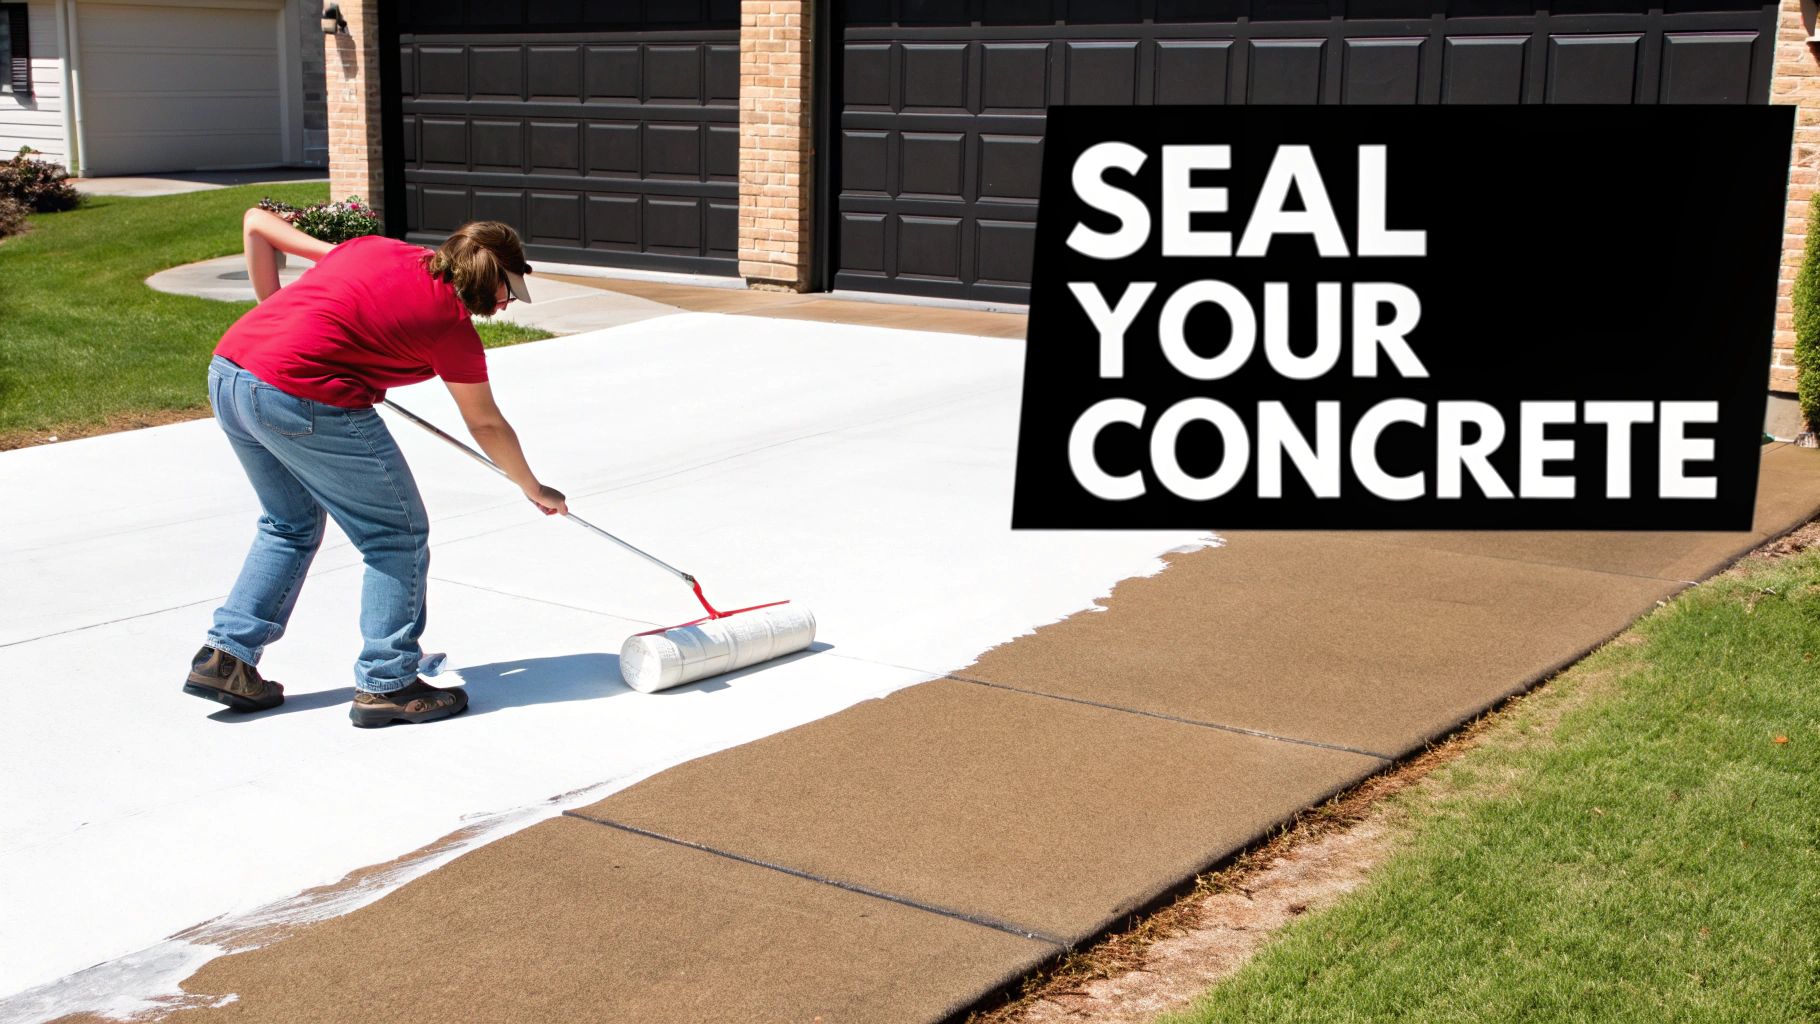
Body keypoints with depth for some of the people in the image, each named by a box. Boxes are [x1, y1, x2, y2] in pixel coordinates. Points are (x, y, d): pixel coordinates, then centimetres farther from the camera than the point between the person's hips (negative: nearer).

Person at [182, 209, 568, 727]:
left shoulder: (378, 248, 18)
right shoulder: (451, 320, 1)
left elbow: (256, 223, 22)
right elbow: (486, 425, 13)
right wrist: (534, 489, 28)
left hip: (227, 371, 8)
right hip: (306, 400, -8)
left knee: (290, 525, 28)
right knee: (400, 536, 8)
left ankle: (225, 656, 28)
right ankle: (385, 684, 13)